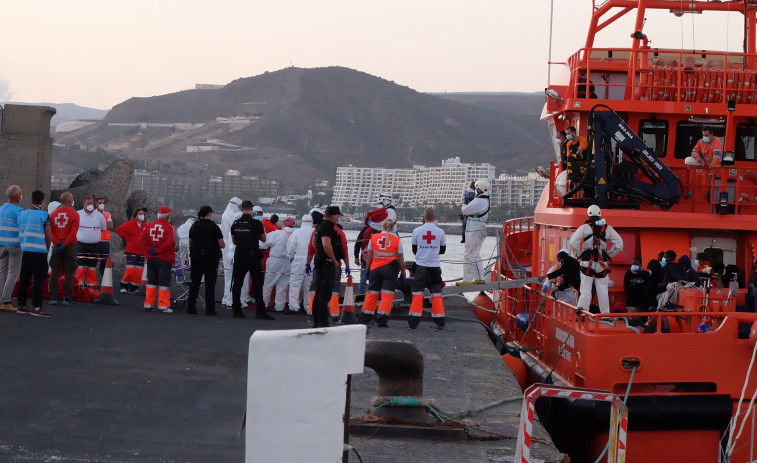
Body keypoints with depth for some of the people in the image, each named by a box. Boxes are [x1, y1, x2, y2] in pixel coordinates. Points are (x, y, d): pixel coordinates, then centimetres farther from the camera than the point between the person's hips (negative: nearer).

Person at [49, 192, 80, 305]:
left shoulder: (53, 214, 7)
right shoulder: (74, 214, -4)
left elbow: (50, 232, -1)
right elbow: (73, 232, -13)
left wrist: (57, 243, -8)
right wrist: (64, 245, -13)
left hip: (56, 246, 3)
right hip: (70, 246, -3)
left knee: (54, 273, 7)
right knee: (69, 273, 2)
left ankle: (53, 298, 4)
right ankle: (67, 299, -1)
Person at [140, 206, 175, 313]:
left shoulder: (150, 226, 5)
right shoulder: (169, 227, -11)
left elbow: (142, 239, -1)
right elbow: (169, 243, -22)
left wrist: (149, 249, -3)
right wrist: (158, 250, -14)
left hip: (151, 258, 5)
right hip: (164, 259, -5)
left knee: (152, 281, 13)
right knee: (164, 282, 0)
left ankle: (148, 304, 14)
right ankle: (163, 305, -3)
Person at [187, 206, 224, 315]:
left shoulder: (194, 226, 4)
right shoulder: (214, 227, -10)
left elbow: (190, 242, 11)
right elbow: (222, 245, -10)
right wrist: (223, 245, 12)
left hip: (196, 258, 4)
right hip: (211, 258, -4)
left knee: (195, 283, 10)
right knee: (210, 283, 1)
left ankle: (191, 307, 10)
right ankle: (209, 309, 0)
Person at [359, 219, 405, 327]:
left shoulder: (374, 237, 3)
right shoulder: (397, 240, -2)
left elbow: (369, 256, 8)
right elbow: (401, 259, 1)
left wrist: (368, 269, 17)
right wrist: (402, 273, 9)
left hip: (375, 268, 3)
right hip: (390, 269, -3)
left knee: (372, 293, 12)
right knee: (387, 294, 0)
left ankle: (365, 318, 19)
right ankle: (382, 319, -6)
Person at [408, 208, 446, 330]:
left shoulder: (417, 231, -4)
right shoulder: (440, 232, -2)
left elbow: (414, 250, 7)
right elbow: (443, 250, 10)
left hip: (421, 266, -1)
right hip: (435, 266, 1)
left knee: (417, 293, 3)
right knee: (436, 294, 7)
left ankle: (414, 321, 1)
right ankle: (439, 322, 7)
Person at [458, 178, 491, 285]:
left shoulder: (479, 201, -19)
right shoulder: (487, 201, 14)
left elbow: (465, 210, -16)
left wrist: (464, 206, 5)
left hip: (474, 231, -10)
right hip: (481, 230, 10)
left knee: (469, 255, -5)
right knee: (475, 255, 19)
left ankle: (467, 280, -3)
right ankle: (479, 278, 22)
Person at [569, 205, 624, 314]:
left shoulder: (584, 227, -2)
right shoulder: (607, 228, 5)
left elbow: (573, 243, -10)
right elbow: (619, 244, 5)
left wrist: (579, 255, 3)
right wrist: (608, 255, 12)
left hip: (587, 263, -2)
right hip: (602, 264, 2)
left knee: (585, 289, 1)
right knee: (603, 290, 9)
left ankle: (582, 308, -12)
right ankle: (605, 313, 12)